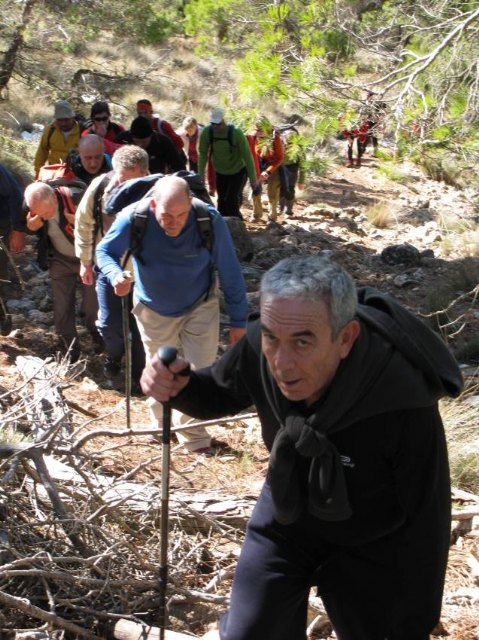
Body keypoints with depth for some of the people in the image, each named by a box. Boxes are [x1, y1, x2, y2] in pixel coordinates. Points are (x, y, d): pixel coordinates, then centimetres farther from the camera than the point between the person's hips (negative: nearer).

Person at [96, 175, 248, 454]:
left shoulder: (210, 220, -29)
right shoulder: (133, 219, -28)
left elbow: (230, 272, -18)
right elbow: (105, 251, -11)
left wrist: (238, 320, -13)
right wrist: (116, 275, -34)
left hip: (200, 308, -1)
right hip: (154, 311, 1)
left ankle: (193, 434, 21)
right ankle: (162, 426, 43)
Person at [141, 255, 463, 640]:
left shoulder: (404, 405, -38)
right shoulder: (260, 350, -26)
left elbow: (425, 528, -24)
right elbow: (218, 395, -2)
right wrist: (177, 385, -26)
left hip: (368, 547, -3)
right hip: (285, 518, 4)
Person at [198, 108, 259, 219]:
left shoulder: (236, 133, -27)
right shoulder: (207, 132, -19)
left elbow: (247, 156, -21)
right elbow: (203, 154, -10)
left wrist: (253, 179, -19)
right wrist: (201, 175, -15)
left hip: (238, 172, -4)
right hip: (220, 173, 4)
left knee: (232, 202, -15)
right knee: (222, 203, 8)